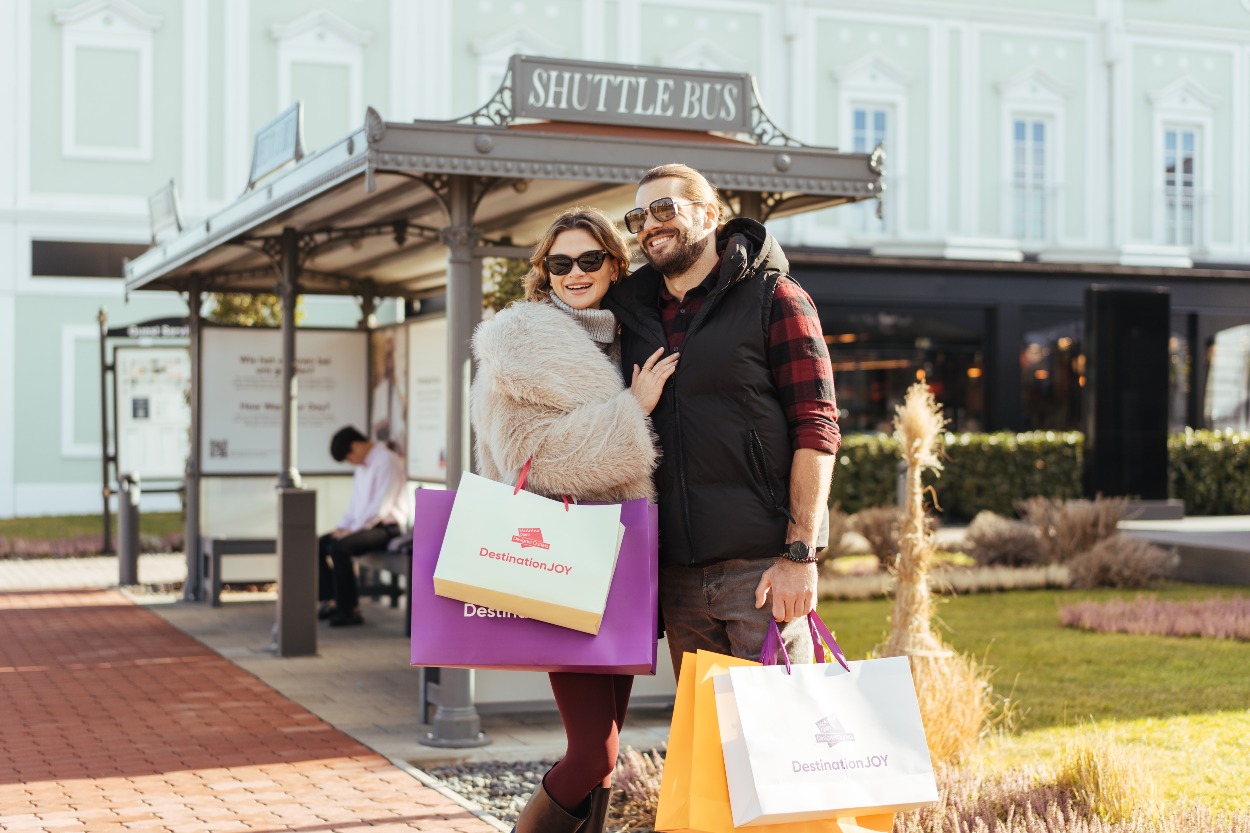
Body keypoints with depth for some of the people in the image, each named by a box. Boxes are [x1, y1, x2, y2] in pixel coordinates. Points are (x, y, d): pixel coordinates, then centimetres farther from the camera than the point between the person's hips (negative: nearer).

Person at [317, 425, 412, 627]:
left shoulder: (387, 461, -14)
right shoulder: (362, 466, 17)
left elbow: (381, 506, -22)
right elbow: (356, 503, 22)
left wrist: (352, 529, -20)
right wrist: (343, 527, 6)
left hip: (387, 527, -10)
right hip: (366, 525, 10)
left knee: (339, 547, -27)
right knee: (320, 544, 1)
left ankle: (349, 610, -22)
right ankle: (331, 601, 3)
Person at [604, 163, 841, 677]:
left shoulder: (773, 297, 1)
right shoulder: (633, 311, 16)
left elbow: (816, 429, -6)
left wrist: (799, 555, -14)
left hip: (763, 565, -5)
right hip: (677, 572, 5)